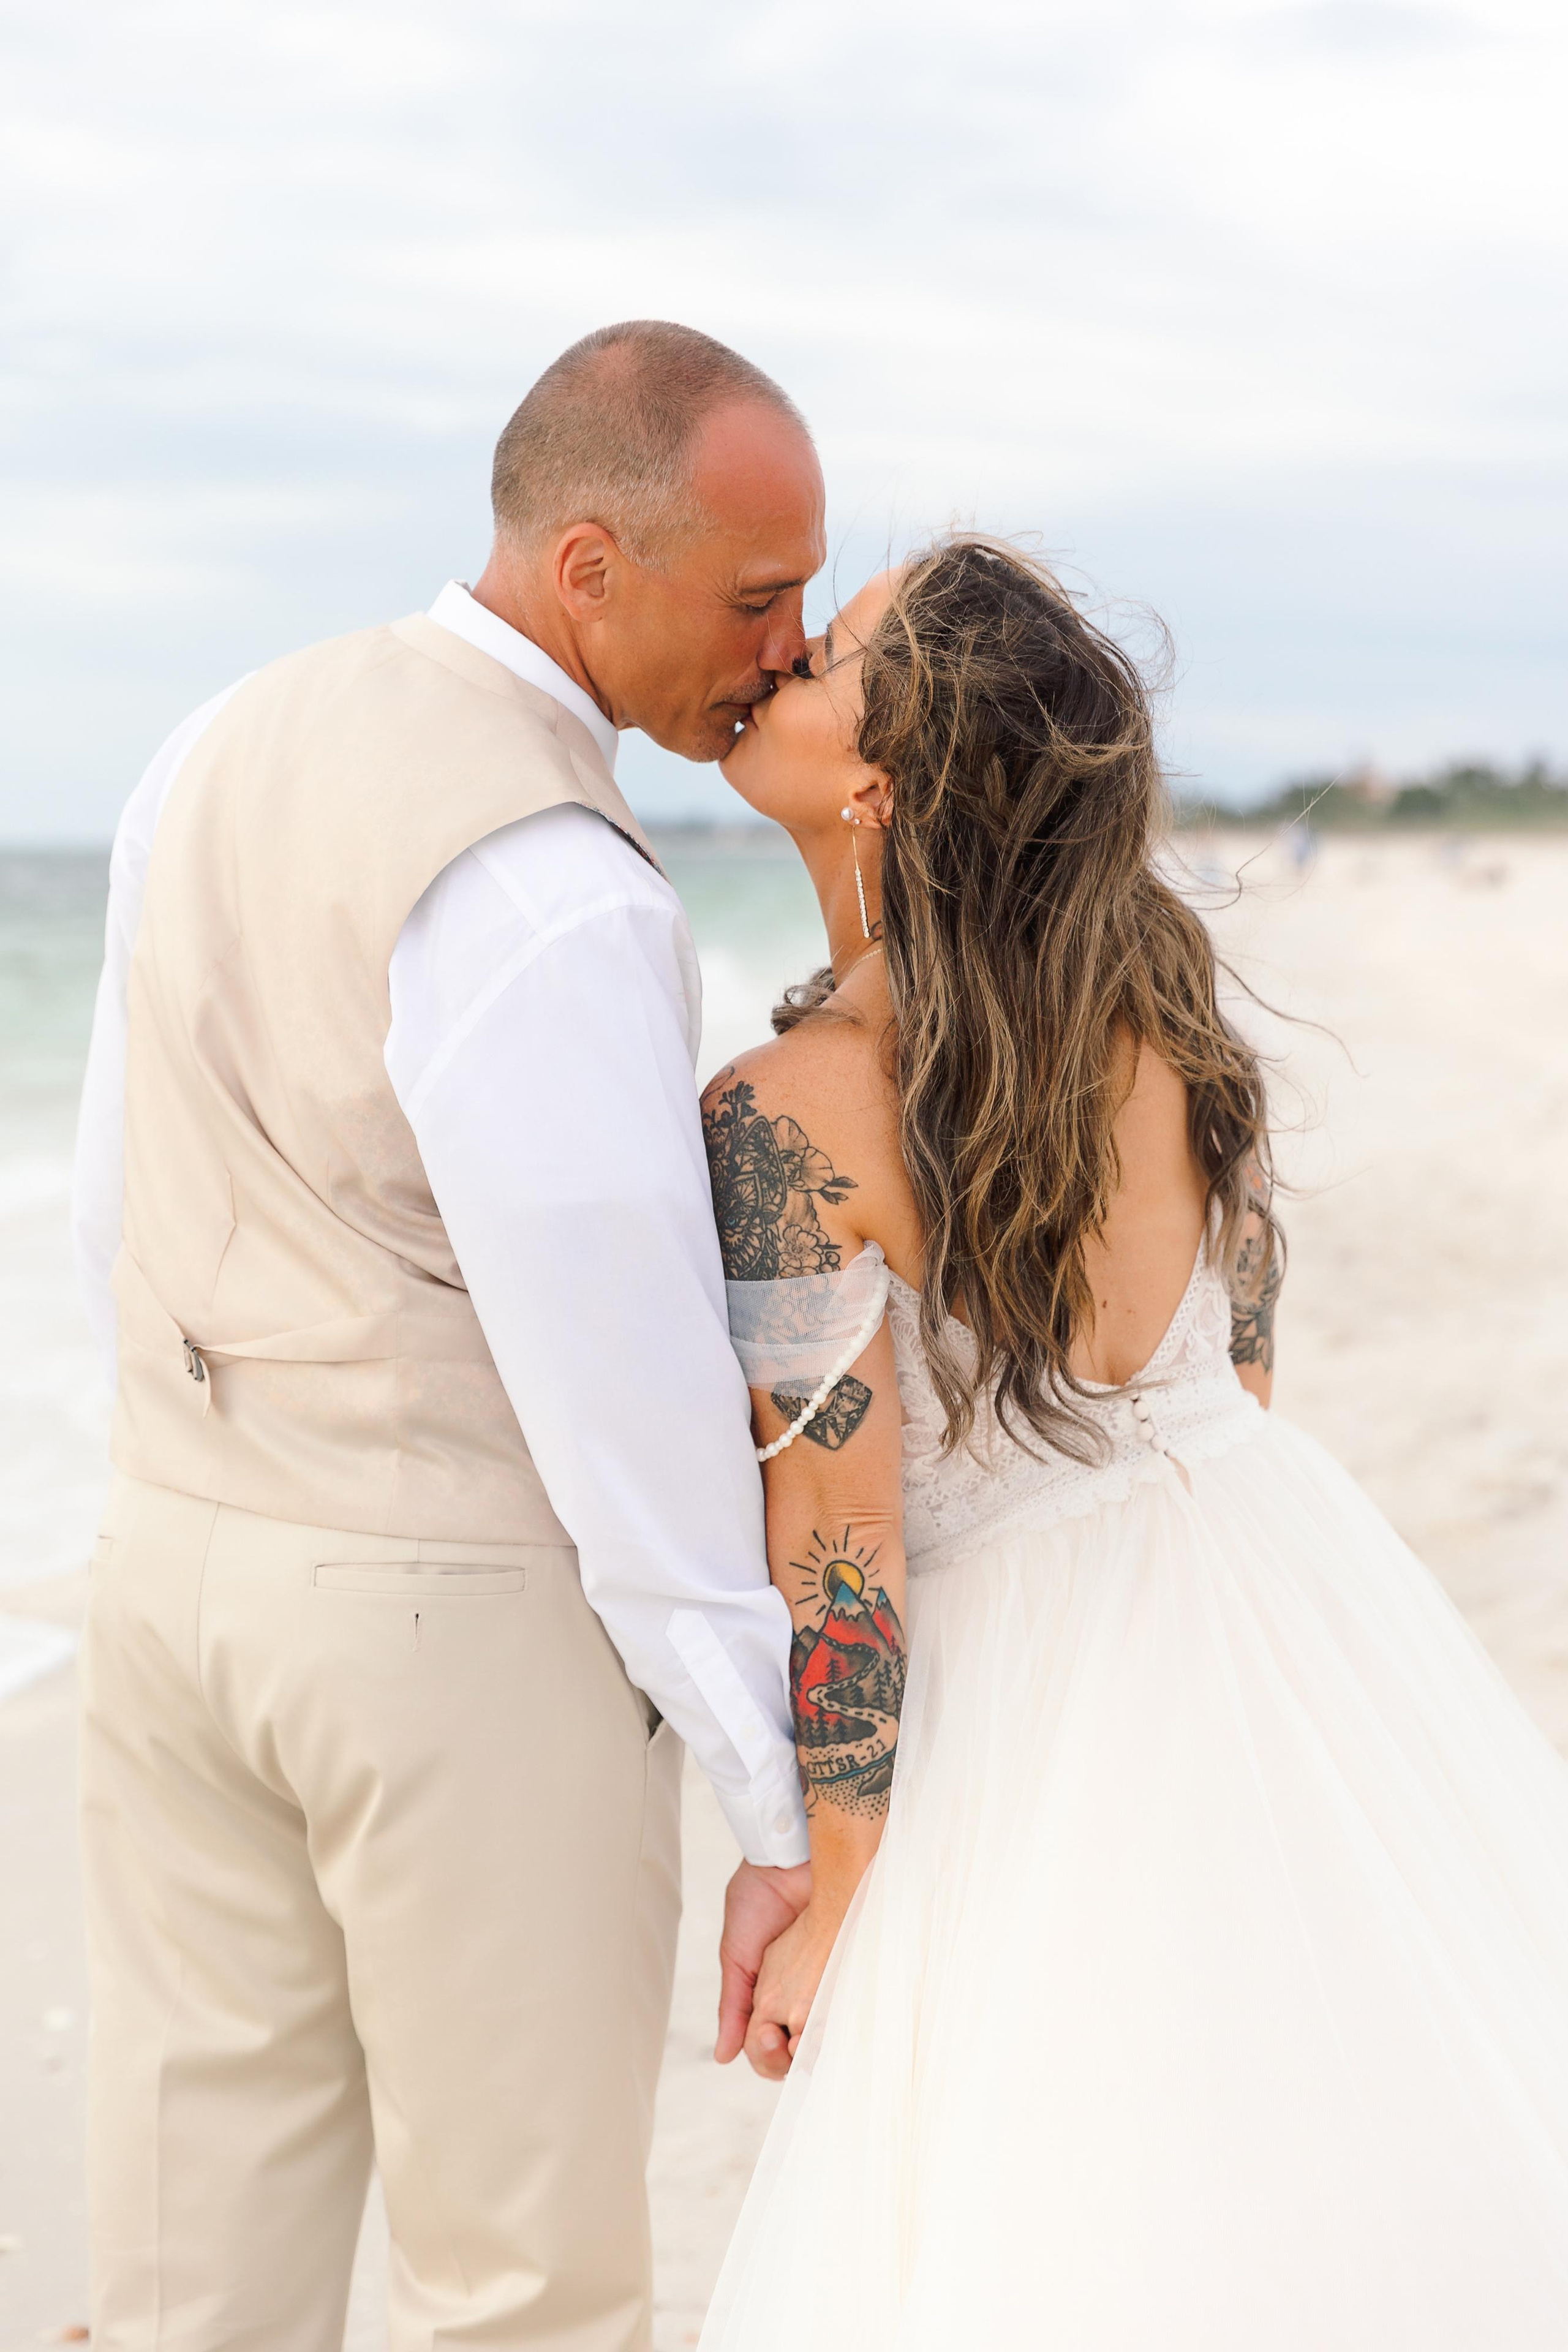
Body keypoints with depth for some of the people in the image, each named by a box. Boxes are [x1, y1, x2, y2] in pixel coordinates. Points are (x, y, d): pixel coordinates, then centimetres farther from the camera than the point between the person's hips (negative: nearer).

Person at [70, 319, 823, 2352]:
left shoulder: (219, 752, 6)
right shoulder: (550, 889, -21)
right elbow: (621, 1371, -21)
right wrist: (788, 1811, -14)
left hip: (180, 1557, 8)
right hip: (468, 1613, -8)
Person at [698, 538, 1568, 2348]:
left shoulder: (784, 1119, -22)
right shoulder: (1158, 987, -4)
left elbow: (840, 1565, -18)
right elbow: (1246, 1353, 7)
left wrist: (825, 1901, -5)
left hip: (1029, 1672, -6)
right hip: (1272, 1570, 6)